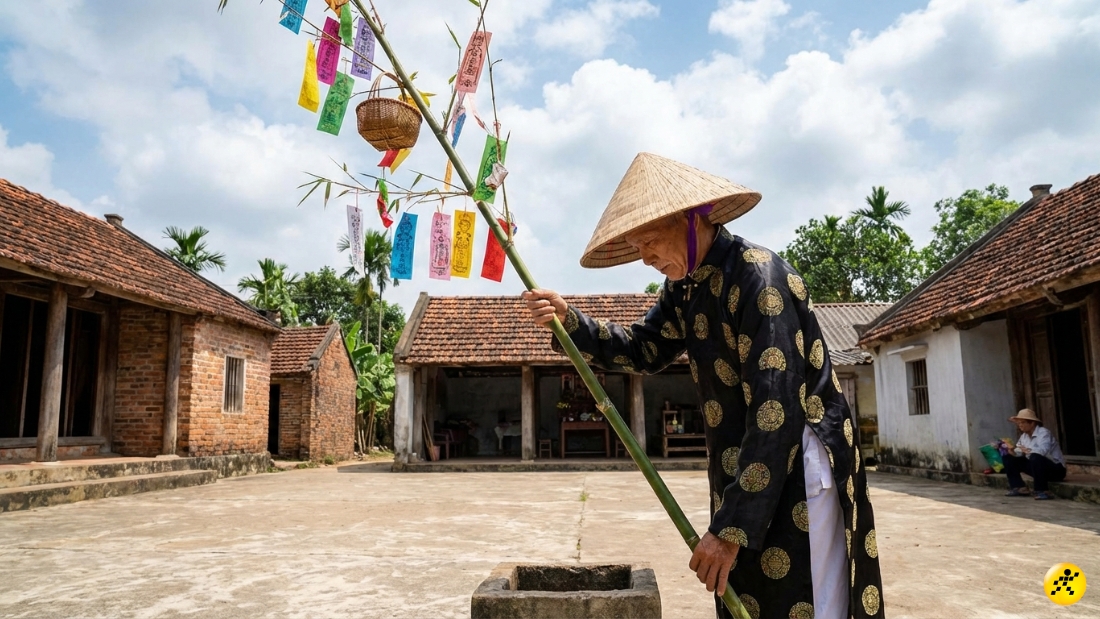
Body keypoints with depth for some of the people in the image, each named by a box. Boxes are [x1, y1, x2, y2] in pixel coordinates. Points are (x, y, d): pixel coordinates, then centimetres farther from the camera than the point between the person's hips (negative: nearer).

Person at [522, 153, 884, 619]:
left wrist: (731, 527, -26)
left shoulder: (757, 277, -22)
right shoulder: (685, 286, 5)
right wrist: (569, 321, -3)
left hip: (797, 475, -8)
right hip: (746, 473, 8)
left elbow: (776, 410, -26)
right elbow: (645, 351, 13)